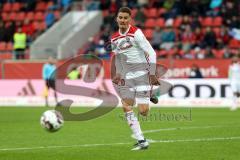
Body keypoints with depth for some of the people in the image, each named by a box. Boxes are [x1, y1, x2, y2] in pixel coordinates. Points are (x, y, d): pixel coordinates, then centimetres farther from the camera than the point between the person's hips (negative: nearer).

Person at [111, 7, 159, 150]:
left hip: (142, 74, -6)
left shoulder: (136, 33, -15)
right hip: (128, 76, 6)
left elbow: (151, 53, -16)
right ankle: (141, 141, 2)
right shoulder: (114, 38, 5)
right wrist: (118, 73, 18)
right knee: (127, 108, -4)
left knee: (143, 112, -10)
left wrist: (152, 74, -16)